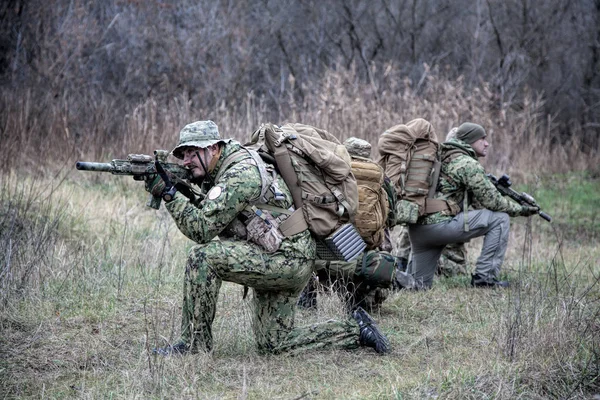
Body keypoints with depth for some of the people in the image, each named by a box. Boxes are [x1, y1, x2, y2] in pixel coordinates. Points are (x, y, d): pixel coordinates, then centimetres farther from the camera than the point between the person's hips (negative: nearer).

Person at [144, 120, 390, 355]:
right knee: (273, 345, 11)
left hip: (288, 259, -11)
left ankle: (195, 343, -11)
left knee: (204, 256, -22)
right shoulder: (219, 173, 13)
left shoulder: (240, 174, -18)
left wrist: (169, 193, -20)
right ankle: (356, 330, 20)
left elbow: (203, 229, -22)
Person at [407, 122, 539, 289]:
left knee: (419, 286, 23)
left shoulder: (444, 158, 22)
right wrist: (521, 209, 8)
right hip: (439, 224, -9)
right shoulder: (469, 164, -6)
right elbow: (491, 201, -5)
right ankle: (484, 277, -2)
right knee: (500, 219, -1)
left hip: (416, 228, 9)